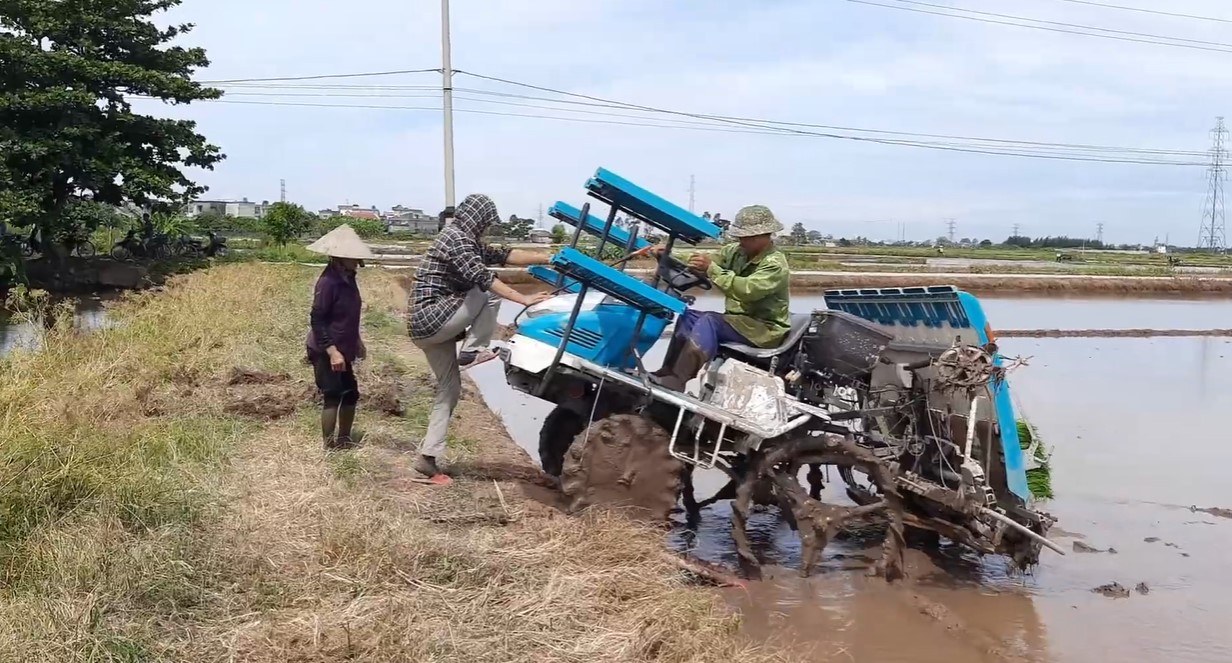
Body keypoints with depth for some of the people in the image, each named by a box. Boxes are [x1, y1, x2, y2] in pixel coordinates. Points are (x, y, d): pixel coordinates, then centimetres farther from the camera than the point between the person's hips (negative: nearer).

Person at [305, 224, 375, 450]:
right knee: (332, 397, -4)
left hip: (342, 349, 9)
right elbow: (317, 319, -21)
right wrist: (332, 351, -25)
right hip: (326, 352, -9)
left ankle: (344, 440, 27)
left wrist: (357, 342, 24)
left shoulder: (348, 278, 6)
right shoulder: (329, 281, -21)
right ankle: (330, 447, 5)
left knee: (350, 394, 14)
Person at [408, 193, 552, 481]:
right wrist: (523, 299, -26)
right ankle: (472, 351, -7)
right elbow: (482, 278, -25)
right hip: (432, 319, -10)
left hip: (426, 325, 10)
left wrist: (551, 258, 13)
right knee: (491, 293, -7)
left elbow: (505, 255, 16)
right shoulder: (456, 238, -13)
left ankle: (427, 457, 11)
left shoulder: (465, 241, 17)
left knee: (449, 389, 10)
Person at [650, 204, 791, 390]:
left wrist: (711, 269, -34)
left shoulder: (775, 264, -19)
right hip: (739, 320, 8)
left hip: (766, 329, -8)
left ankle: (677, 379, -34)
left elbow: (747, 290, -34)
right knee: (688, 316, -6)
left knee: (710, 321, -28)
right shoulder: (736, 251, 3)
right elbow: (705, 267, -2)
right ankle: (668, 372, -14)